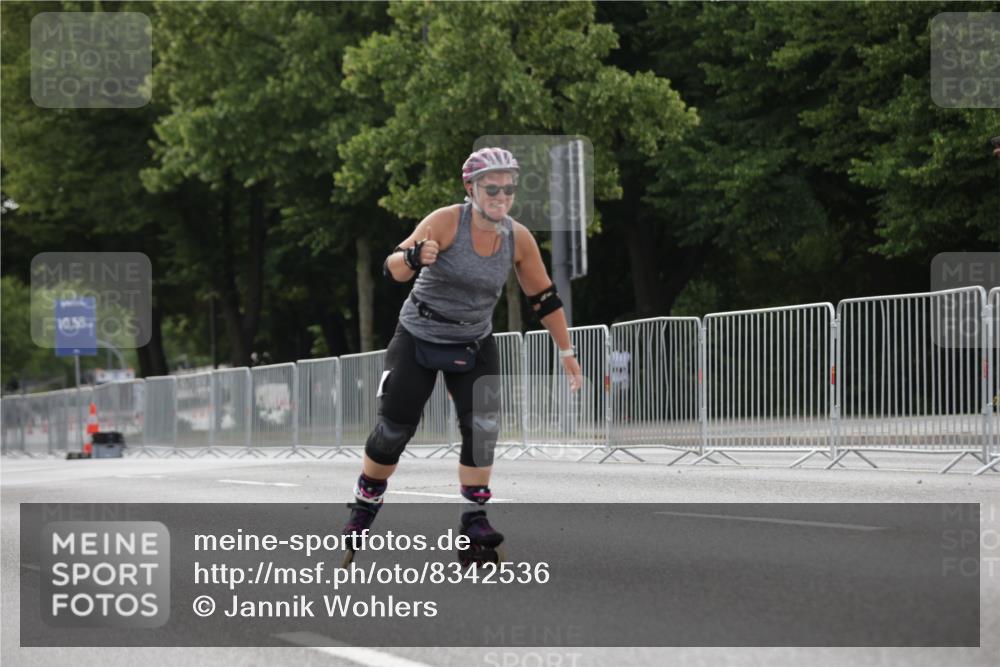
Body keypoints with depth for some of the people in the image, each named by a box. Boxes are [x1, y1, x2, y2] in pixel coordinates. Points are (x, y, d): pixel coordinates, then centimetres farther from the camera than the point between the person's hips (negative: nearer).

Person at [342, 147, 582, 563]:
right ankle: (363, 509, 19)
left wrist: (566, 352, 5)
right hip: (418, 339, -3)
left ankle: (474, 518, -1)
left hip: (474, 345, 3)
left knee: (483, 428, -11)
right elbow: (393, 268, -27)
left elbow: (543, 298, 3)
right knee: (393, 430, -1)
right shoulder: (447, 221, -21)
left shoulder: (518, 239, -10)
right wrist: (415, 256, -50)